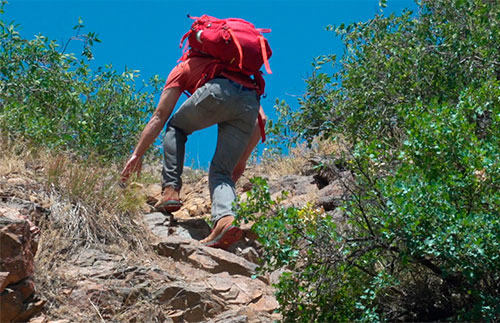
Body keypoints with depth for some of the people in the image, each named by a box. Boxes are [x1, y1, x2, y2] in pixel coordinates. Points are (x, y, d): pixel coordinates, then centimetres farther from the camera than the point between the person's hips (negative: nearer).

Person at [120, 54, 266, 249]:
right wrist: (242, 161, 36)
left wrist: (137, 154, 32)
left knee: (176, 127, 26)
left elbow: (159, 117, 27)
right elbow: (261, 119, 33)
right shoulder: (232, 66, 44)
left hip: (218, 91, -3)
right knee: (221, 173, 10)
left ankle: (170, 191, 11)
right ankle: (225, 218, -20)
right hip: (250, 103, 4)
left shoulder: (185, 67, 33)